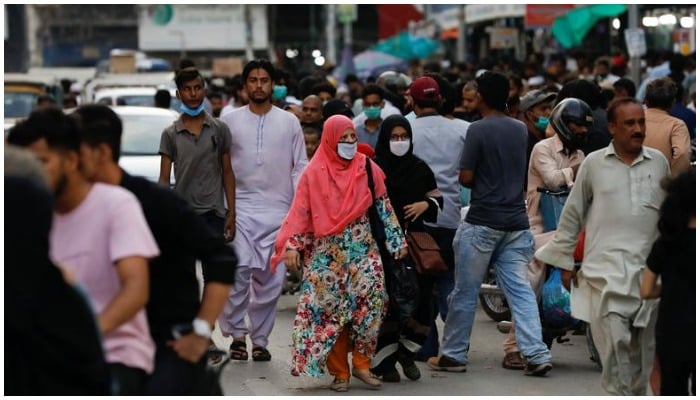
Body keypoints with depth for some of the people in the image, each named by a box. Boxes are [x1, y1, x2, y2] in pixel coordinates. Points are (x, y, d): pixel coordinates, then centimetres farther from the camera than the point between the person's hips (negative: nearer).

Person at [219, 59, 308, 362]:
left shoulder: (289, 122, 9)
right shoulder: (230, 121, 7)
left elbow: (300, 167, 9)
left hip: (278, 210, 1)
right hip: (240, 206, -1)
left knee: (270, 278, 2)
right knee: (239, 268, -17)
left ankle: (260, 339, 12)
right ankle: (236, 332, -5)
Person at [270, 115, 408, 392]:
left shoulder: (367, 168, 4)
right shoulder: (314, 174, 0)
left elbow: (384, 207, 7)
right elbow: (300, 212, -1)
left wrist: (397, 241, 5)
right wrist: (292, 245, -11)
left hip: (362, 248, 1)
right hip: (326, 252, -1)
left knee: (371, 300, -12)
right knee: (330, 309, -2)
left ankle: (361, 364, 0)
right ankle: (339, 372, 6)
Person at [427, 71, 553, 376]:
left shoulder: (478, 129, -10)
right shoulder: (521, 130, 9)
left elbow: (466, 177, -12)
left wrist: (477, 178, 8)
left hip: (482, 222, -5)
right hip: (516, 222, 5)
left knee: (465, 293, 5)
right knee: (520, 290, 3)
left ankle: (453, 355, 14)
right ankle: (536, 354, -5)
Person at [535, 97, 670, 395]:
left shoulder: (659, 162, 6)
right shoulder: (593, 163, 1)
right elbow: (572, 215, 7)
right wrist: (565, 262, 6)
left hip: (648, 269, 3)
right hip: (606, 270, -3)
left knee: (642, 347, 9)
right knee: (614, 342, -15)